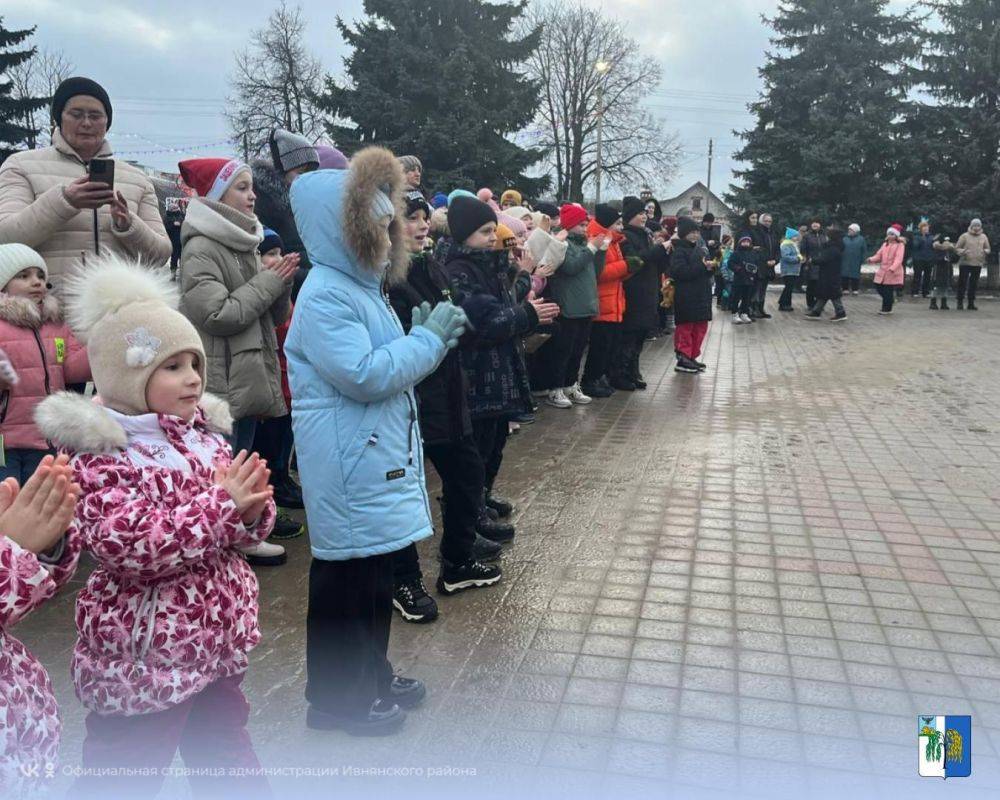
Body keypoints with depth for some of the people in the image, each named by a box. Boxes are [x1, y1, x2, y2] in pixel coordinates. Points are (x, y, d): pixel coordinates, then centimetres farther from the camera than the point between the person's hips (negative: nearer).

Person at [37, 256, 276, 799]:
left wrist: (251, 511, -14)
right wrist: (219, 505, -24)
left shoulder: (201, 432, 4)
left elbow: (242, 526, 10)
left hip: (217, 642, 7)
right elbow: (128, 548, -27)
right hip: (143, 658, -6)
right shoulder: (98, 454, -15)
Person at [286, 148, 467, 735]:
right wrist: (429, 338, -16)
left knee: (378, 571, 19)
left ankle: (372, 675, 36)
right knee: (347, 578, 2)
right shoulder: (325, 295, -17)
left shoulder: (360, 285, 15)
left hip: (379, 459, 10)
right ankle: (336, 697, 19)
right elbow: (363, 375, -25)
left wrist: (428, 335, 9)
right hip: (349, 468, -10)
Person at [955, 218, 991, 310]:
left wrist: (986, 251, -7)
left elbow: (988, 248, 17)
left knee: (974, 284, 6)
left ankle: (971, 303, 12)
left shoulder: (983, 237, 11)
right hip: (965, 263, -3)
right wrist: (962, 251, -20)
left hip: (978, 264, 3)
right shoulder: (964, 236, 0)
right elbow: (957, 248, 0)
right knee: (962, 283, -5)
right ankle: (959, 302, 3)